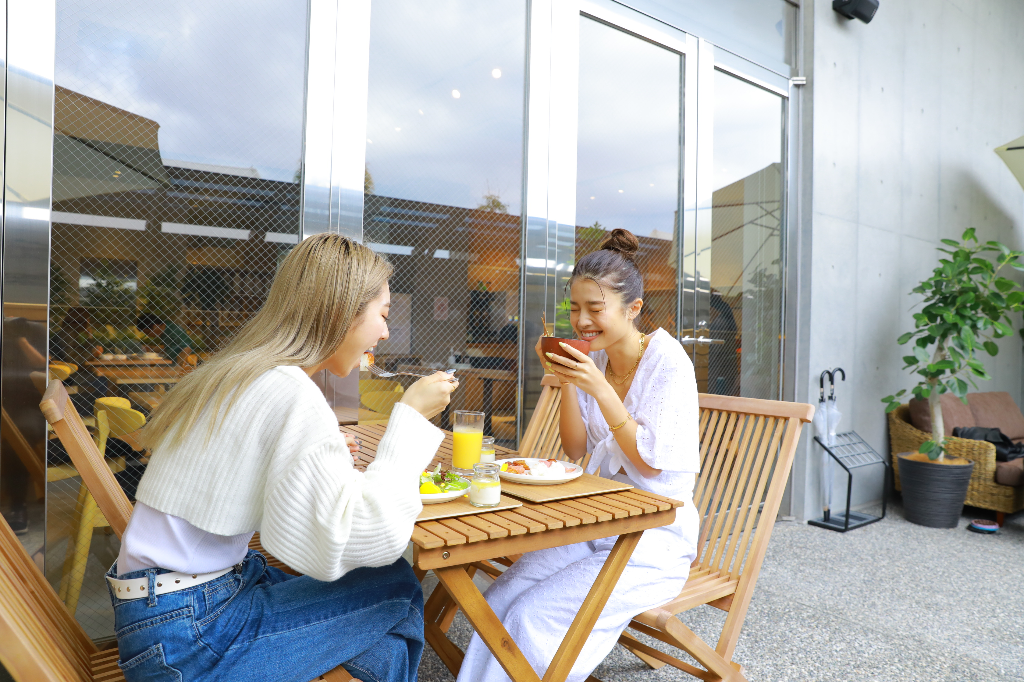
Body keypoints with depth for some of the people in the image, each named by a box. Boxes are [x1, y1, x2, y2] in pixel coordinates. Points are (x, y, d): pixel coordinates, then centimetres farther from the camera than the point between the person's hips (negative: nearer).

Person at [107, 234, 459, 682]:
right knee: (396, 587, -4)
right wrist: (410, 416, -19)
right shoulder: (293, 395, -23)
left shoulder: (235, 375, 7)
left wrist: (325, 453, 11)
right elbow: (370, 539, -29)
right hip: (189, 643, -9)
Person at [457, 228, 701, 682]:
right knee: (498, 603, -13)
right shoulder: (595, 357, 4)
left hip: (656, 539, -5)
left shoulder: (667, 363, -13)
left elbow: (650, 462, -17)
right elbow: (576, 449, 6)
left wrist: (598, 388, -24)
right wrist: (566, 382, -8)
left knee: (534, 618, -20)